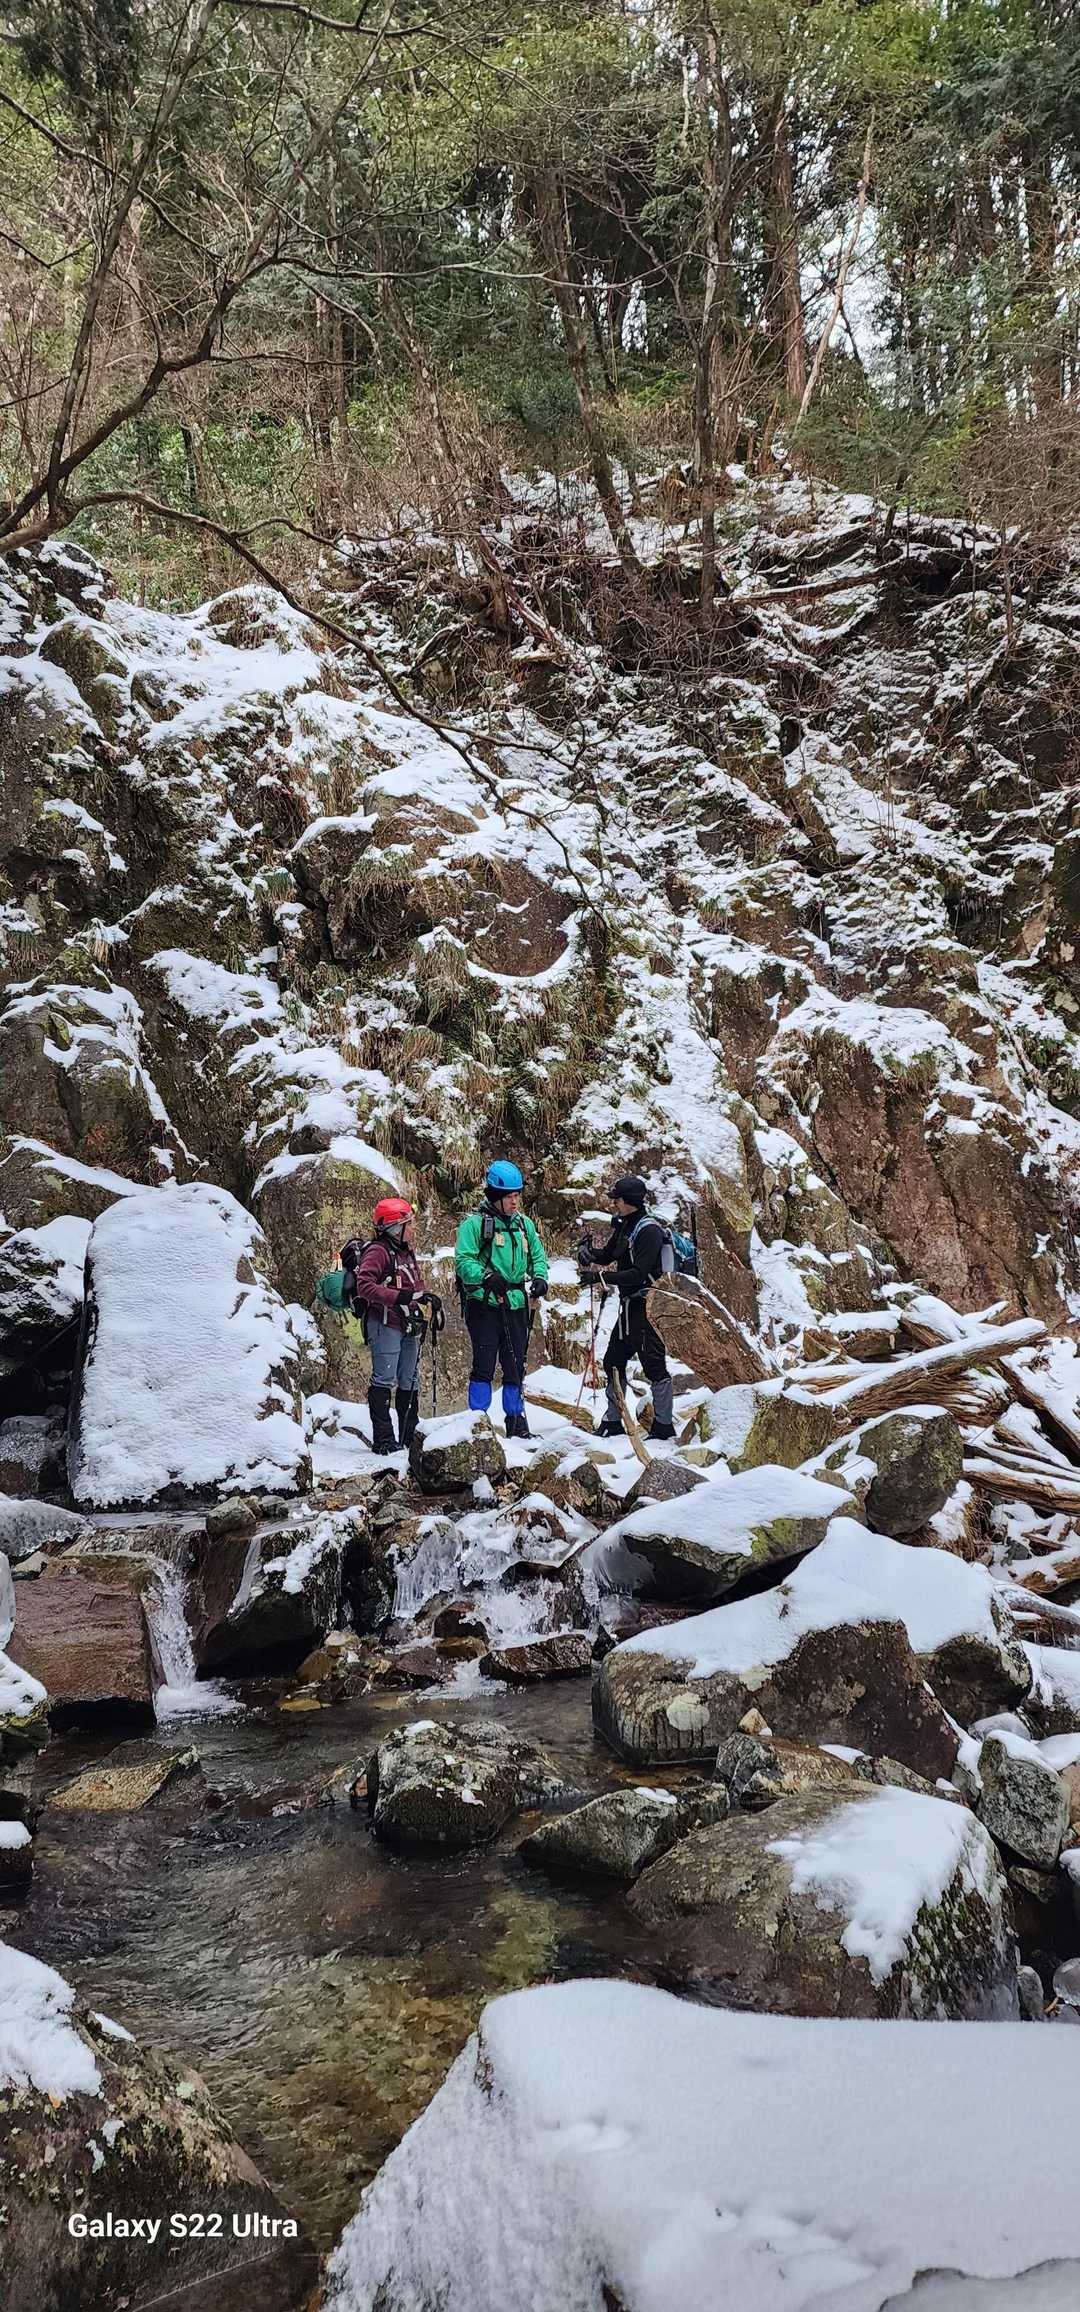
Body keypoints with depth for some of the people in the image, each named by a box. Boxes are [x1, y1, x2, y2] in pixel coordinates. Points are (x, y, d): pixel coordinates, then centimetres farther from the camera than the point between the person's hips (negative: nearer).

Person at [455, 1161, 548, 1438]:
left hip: (517, 1306, 5)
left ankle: (516, 1421, 20)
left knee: (516, 1367, 10)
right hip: (484, 1304, -5)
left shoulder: (524, 1224, 13)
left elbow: (538, 1256, 20)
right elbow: (463, 1260, -12)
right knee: (484, 1365, -6)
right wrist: (486, 1276, -29)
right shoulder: (475, 1223, -5)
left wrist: (540, 1278, 0)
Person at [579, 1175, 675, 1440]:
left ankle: (664, 1425, 0)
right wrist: (590, 1254, -4)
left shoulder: (648, 1231, -16)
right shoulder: (623, 1227, 12)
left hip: (647, 1306, -10)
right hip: (629, 1306, 10)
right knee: (613, 1362, 15)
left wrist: (603, 1277, -22)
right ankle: (613, 1422, 25)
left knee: (653, 1365, -7)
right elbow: (607, 1256, 18)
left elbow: (639, 1274, -23)